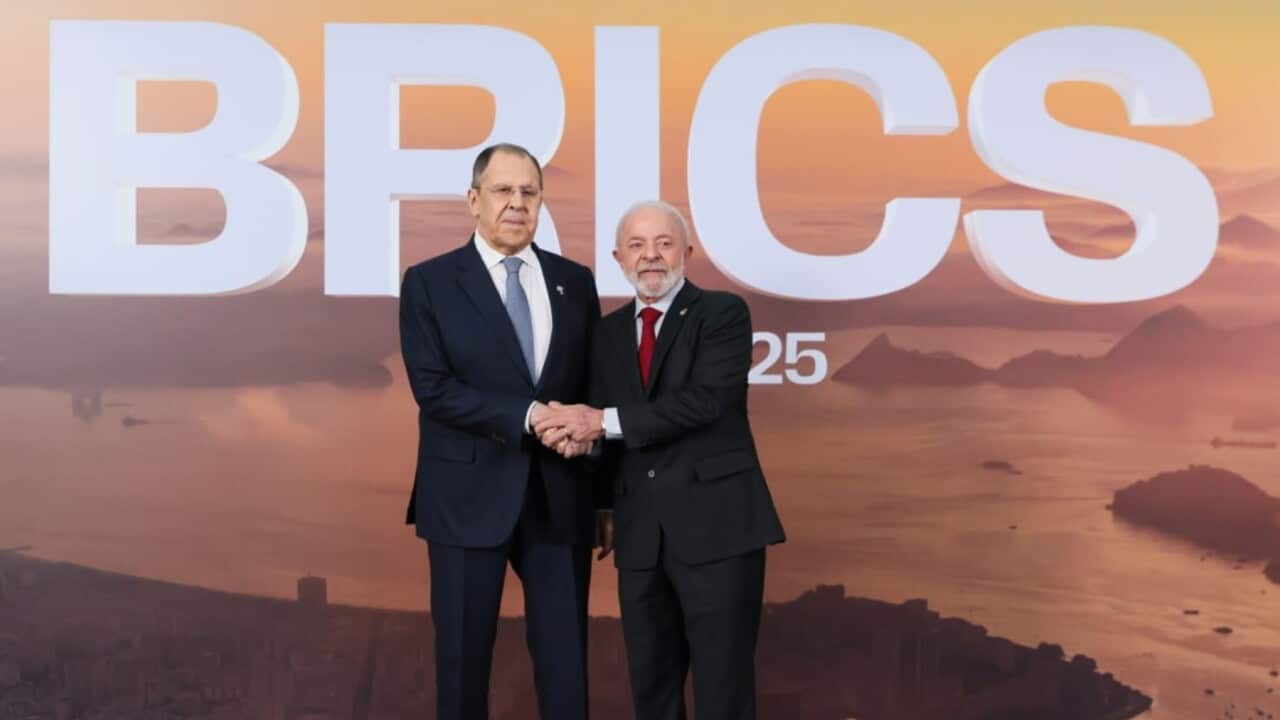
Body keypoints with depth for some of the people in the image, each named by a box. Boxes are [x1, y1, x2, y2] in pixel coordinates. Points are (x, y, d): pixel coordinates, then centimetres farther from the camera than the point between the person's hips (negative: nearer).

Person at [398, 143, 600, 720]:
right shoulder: (429, 282, -1)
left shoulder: (574, 281, 9)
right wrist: (528, 415, -18)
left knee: (565, 655, 8)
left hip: (560, 496, 3)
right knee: (464, 653, 9)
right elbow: (434, 389, -11)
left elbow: (593, 385, 11)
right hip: (470, 495, -2)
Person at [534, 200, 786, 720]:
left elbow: (705, 400, -17)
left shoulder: (724, 313, -3)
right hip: (640, 534, 5)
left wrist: (606, 420, -20)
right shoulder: (608, 331, 14)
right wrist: (606, 506, 2)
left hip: (716, 525, -5)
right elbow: (600, 429, 14)